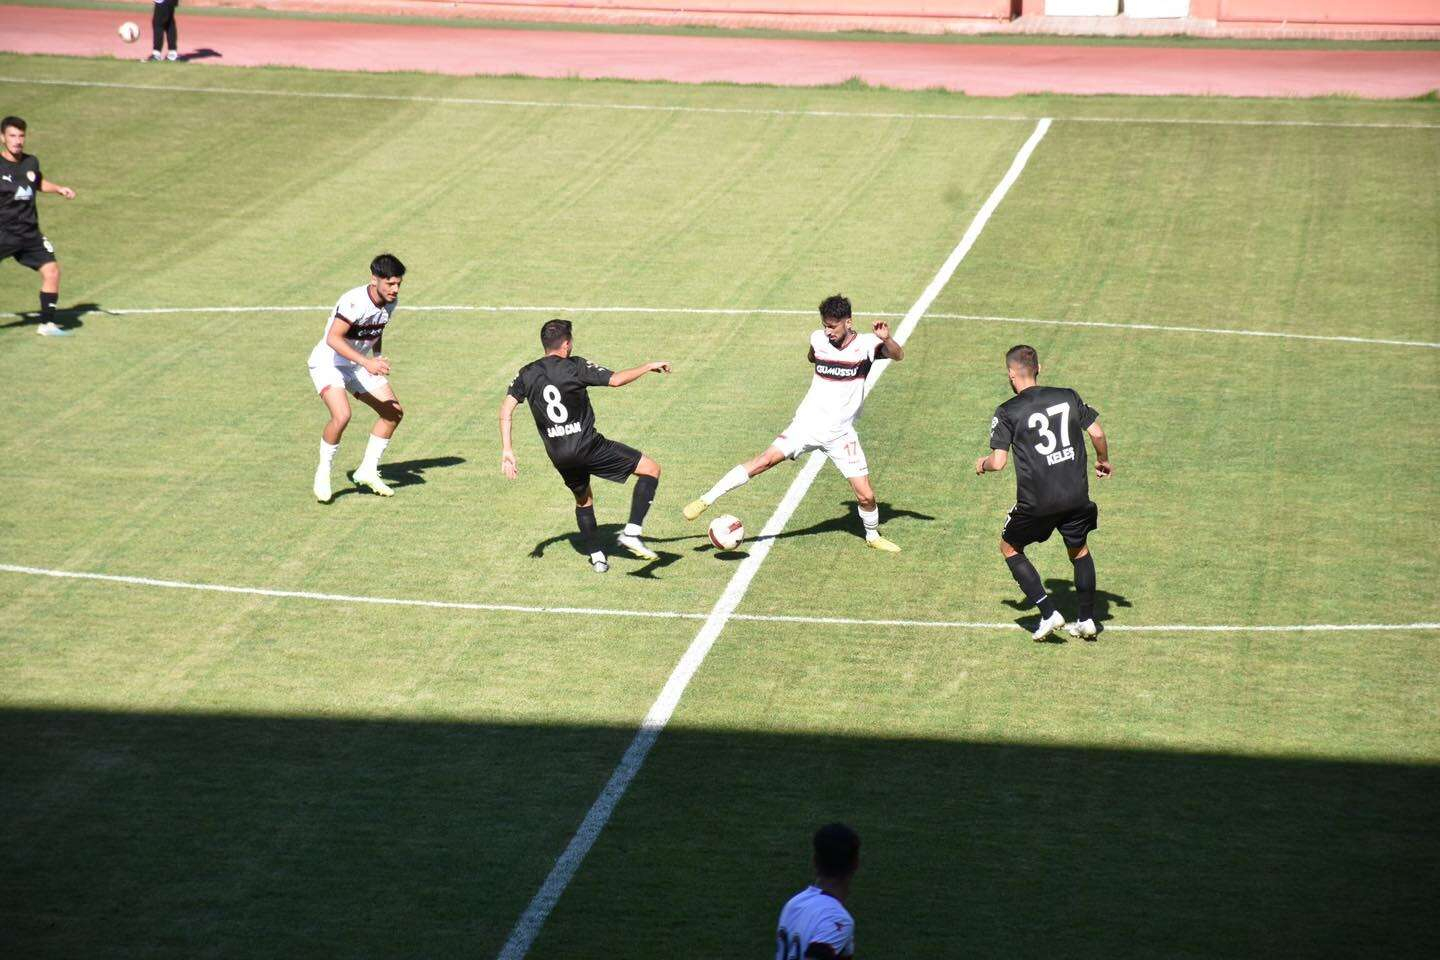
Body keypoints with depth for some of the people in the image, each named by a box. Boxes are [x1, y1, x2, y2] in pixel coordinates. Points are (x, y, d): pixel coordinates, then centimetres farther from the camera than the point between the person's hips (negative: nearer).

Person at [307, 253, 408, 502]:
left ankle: (368, 471, 15)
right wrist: (367, 362, -40)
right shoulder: (355, 302, -30)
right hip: (328, 362, -8)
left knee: (394, 412, 1)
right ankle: (323, 473, -7)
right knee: (342, 416, -29)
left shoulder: (391, 302, -4)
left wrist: (378, 359, 12)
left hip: (358, 365, 8)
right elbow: (333, 338, -35)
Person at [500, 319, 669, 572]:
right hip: (588, 446, -6)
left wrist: (507, 451, -1)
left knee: (583, 500, 31)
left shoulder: (528, 374, 6)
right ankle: (632, 532, -11)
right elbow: (615, 380, -15)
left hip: (558, 455, 6)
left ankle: (596, 557, 33)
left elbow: (506, 409, -1)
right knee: (651, 469, 0)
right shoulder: (575, 366, -8)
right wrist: (649, 367, -2)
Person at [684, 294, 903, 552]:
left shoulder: (865, 345, -9)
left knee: (866, 496, -3)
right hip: (807, 424, 1)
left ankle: (873, 535, 27)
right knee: (766, 459, -19)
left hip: (841, 434, -1)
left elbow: (898, 356, -27)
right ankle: (706, 499, -17)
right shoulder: (818, 339, 0)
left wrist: (886, 339, -42)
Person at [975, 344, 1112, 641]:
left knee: (1009, 547, 18)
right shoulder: (1067, 396, 5)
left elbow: (998, 462, -9)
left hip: (1037, 501, -4)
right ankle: (1087, 620, 27)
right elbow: (1097, 433, 5)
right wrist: (1103, 461, 25)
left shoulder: (1007, 412, -5)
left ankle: (1048, 613, 8)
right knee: (1079, 550, 26)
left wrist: (983, 464, 14)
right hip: (1076, 494, 4)